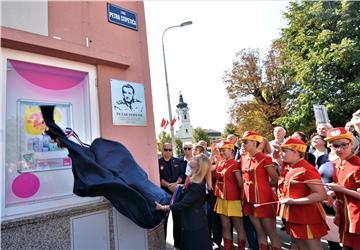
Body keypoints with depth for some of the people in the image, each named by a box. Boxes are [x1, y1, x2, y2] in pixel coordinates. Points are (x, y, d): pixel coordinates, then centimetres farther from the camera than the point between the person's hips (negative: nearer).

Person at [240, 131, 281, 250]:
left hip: (264, 200, -6)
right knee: (260, 233, 17)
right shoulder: (243, 159, 6)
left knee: (271, 233, 6)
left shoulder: (265, 158, -13)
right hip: (250, 200, 6)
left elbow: (275, 179, -8)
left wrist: (263, 186, 4)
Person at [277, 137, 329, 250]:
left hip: (306, 218, -9)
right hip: (293, 216, 9)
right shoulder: (287, 167, 5)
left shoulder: (306, 170, -21)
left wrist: (293, 201, -24)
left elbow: (321, 195, -24)